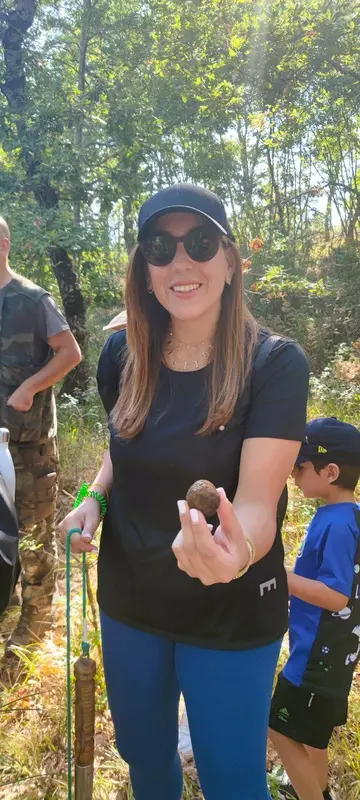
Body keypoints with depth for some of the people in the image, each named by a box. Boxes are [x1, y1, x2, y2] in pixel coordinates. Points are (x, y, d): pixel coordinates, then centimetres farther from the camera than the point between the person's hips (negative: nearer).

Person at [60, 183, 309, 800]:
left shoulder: (275, 364, -20)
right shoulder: (123, 354, -7)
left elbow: (257, 500, -27)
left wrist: (237, 552, -49)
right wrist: (95, 496, -8)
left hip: (231, 614, -4)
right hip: (129, 601, 4)